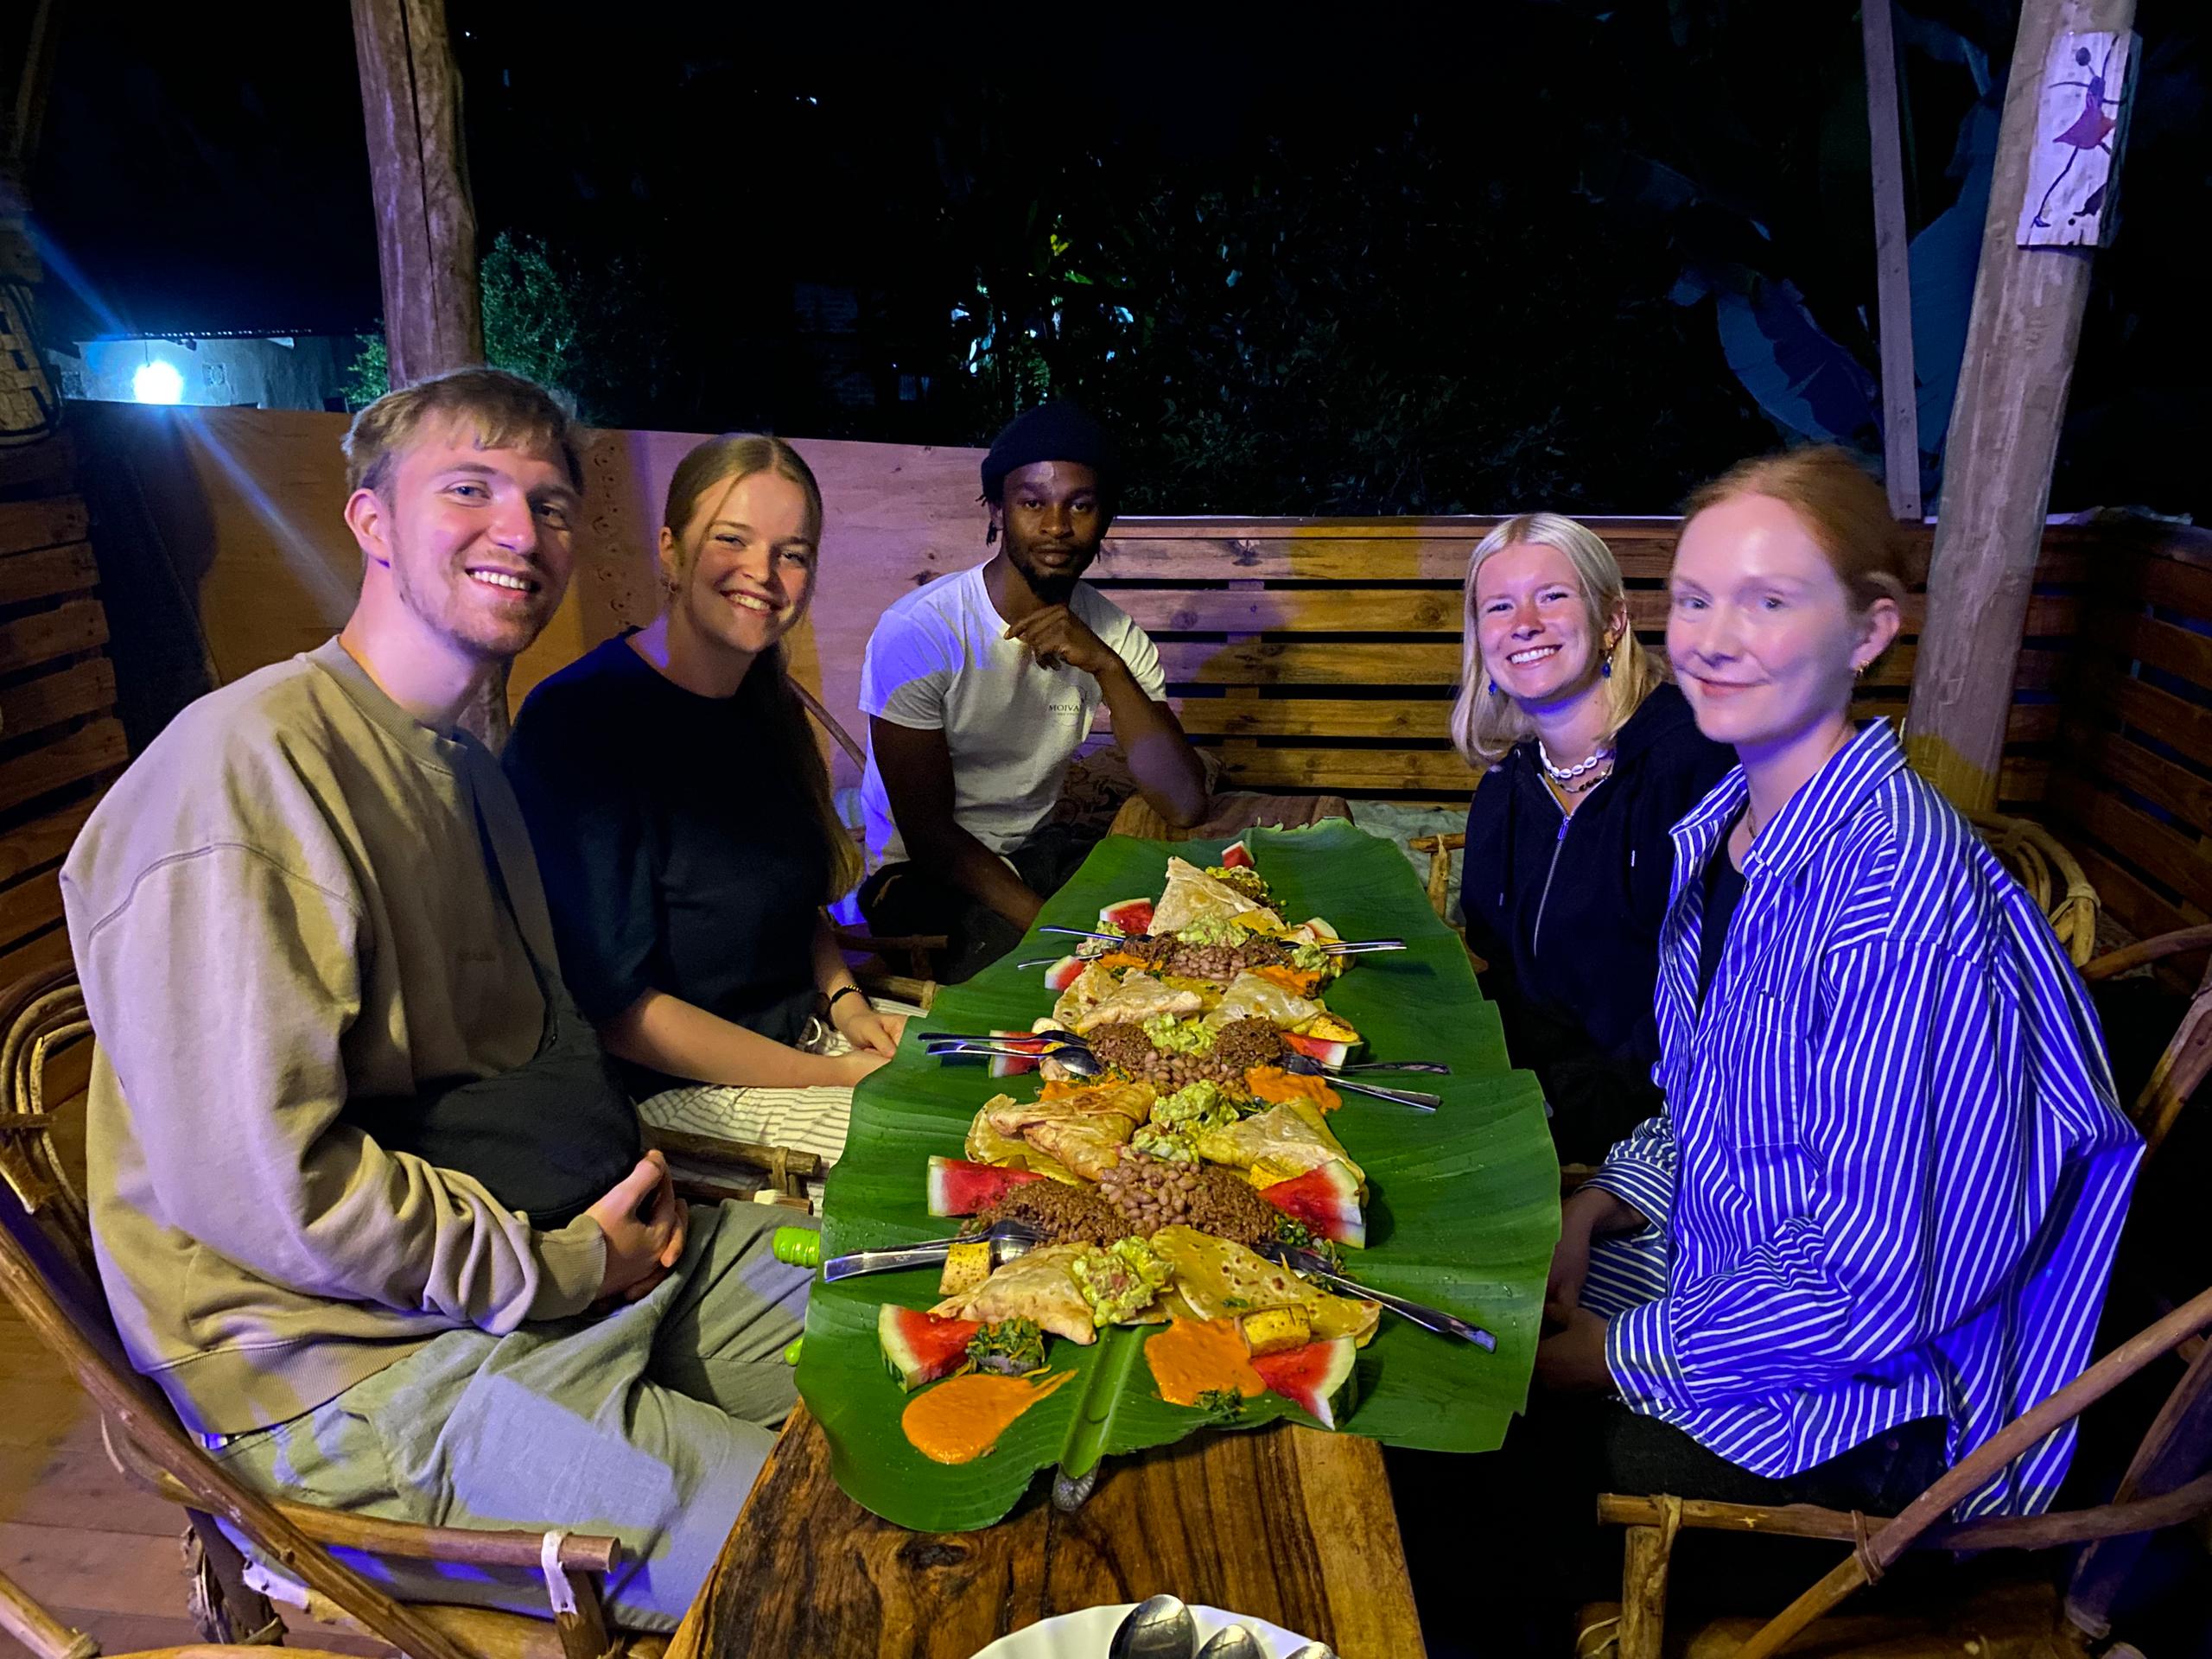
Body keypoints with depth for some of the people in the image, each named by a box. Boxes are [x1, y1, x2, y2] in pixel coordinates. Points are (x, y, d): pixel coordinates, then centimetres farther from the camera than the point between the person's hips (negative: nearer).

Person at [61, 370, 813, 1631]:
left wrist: (631, 1175, 2)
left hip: (579, 1252, 9)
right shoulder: (254, 766, -20)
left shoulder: (469, 767, 13)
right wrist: (563, 1268, -15)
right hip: (370, 1361, -9)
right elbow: (260, 1183, -25)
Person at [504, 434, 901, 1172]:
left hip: (807, 1030, 8)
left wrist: (844, 1001, -1)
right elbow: (611, 1006, -20)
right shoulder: (576, 721, -20)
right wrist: (828, 1076, -20)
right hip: (668, 1084, -8)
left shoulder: (767, 702, 6)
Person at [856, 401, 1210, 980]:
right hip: (922, 872, -5)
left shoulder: (1112, 634, -3)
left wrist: (1105, 665, -25)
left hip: (1037, 850, 6)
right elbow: (928, 834, -17)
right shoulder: (917, 633, -19)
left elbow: (1185, 806, -14)